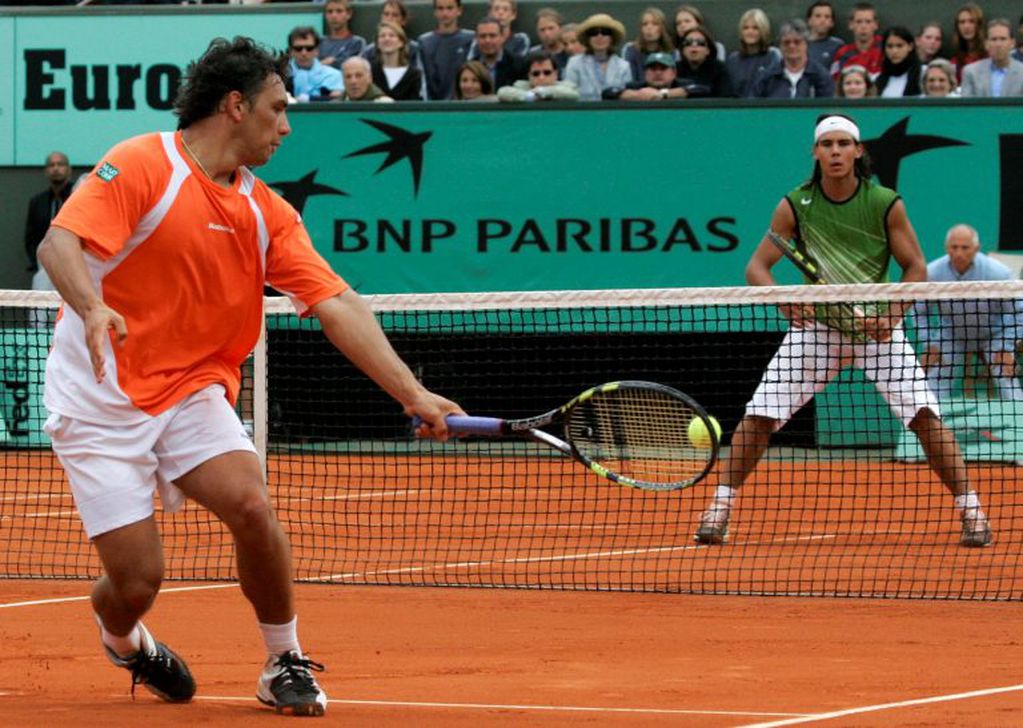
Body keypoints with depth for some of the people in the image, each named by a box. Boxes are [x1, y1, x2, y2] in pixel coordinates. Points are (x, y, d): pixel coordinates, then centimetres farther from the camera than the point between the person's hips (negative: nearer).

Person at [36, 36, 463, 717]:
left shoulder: (267, 213, 5)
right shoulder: (142, 166, -12)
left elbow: (337, 304, -1)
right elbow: (60, 241, -22)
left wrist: (413, 394, -10)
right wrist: (91, 307, -43)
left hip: (193, 392, 4)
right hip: (102, 399, -4)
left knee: (253, 508, -22)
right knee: (136, 579, -9)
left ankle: (286, 664, -1)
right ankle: (123, 640, 29)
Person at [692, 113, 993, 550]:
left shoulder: (886, 204, -11)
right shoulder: (796, 205, -9)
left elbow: (915, 268, -4)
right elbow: (757, 267, -8)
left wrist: (892, 314, -21)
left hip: (876, 327, -1)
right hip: (815, 325, 1)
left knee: (924, 413, -15)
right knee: (759, 415, -8)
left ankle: (970, 509, -6)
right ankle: (721, 506, 5)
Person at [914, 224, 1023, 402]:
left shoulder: (998, 273, -25)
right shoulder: (932, 273, -19)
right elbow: (920, 312, -1)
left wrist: (1007, 348, -16)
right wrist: (928, 345, -5)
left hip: (993, 335, -2)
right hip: (950, 337, 2)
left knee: (1007, 380, -17)